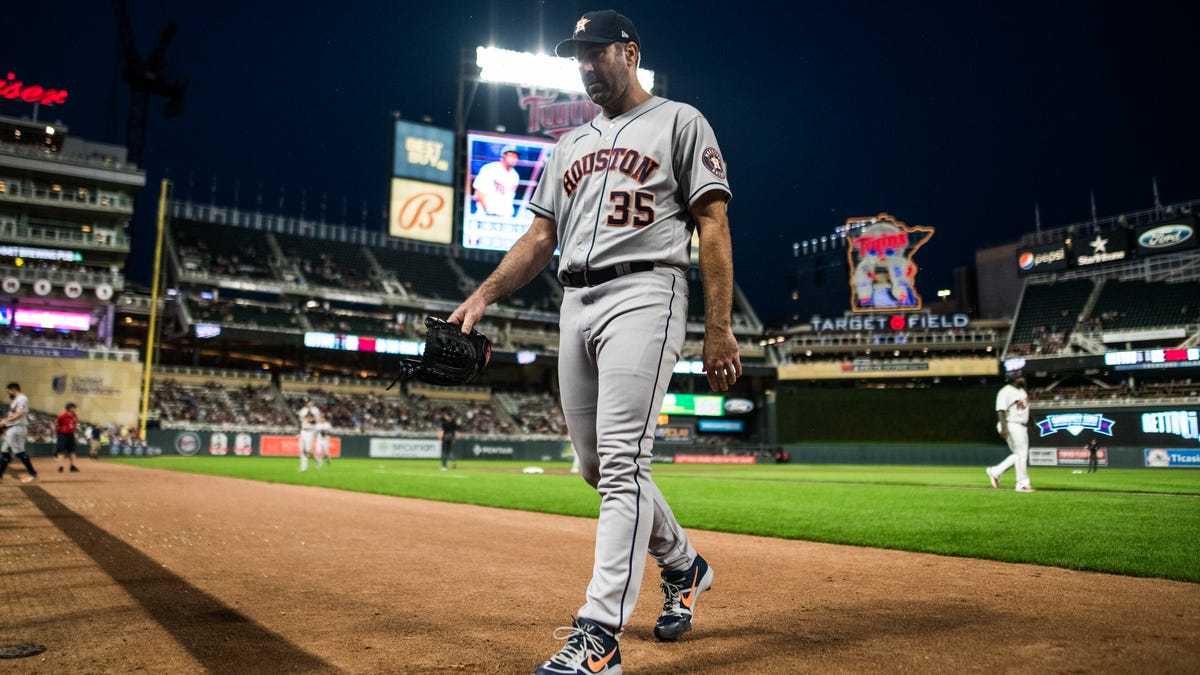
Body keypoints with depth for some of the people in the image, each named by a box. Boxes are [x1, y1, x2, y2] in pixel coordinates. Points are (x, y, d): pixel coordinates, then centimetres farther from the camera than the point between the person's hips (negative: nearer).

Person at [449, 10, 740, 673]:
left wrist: (719, 328, -11)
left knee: (621, 459, -15)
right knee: (597, 465, 9)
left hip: (643, 293, -7)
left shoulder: (679, 122, 7)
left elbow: (713, 226, -2)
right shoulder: (571, 144, 24)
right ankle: (682, 565, 31)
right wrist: (484, 294, 3)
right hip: (575, 304, 7)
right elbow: (540, 236, 19)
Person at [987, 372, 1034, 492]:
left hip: (1022, 427, 9)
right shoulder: (1005, 392, -16)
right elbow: (1000, 411, -22)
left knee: (1020, 455, 12)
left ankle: (995, 472, 20)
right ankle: (1022, 484, 5)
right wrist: (1003, 428, -30)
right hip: (1011, 426, -9)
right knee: (1021, 454, -5)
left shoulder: (1021, 390, 12)